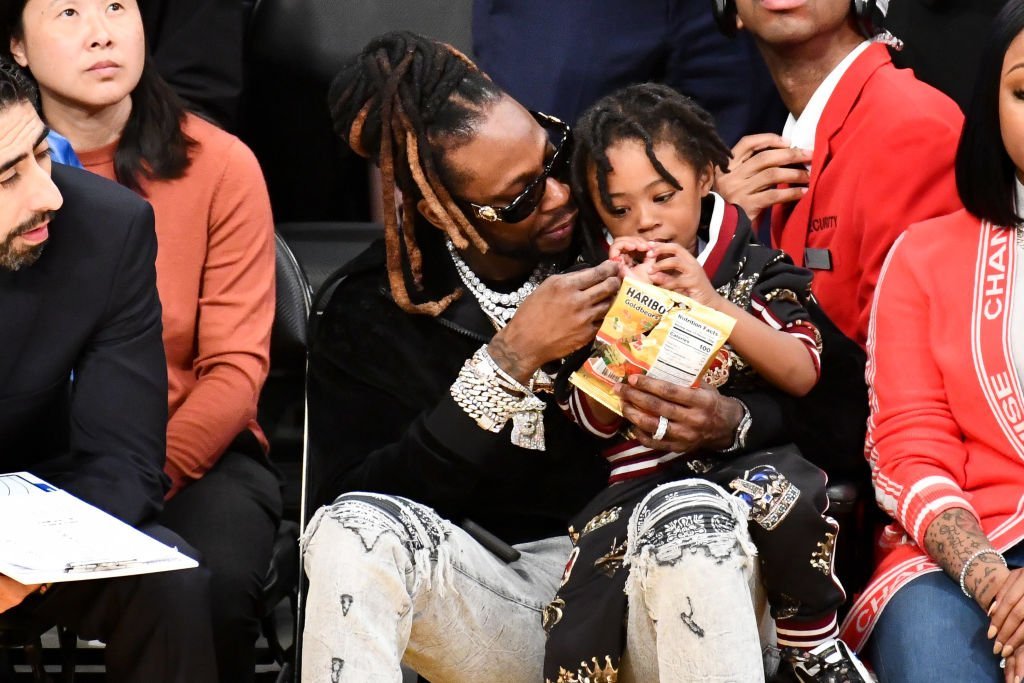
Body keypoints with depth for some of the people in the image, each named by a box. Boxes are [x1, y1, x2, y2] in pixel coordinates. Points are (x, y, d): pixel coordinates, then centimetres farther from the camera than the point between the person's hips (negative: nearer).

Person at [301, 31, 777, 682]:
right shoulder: (367, 310, 1)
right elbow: (351, 508, -12)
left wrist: (732, 420, -24)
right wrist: (510, 360, -17)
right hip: (502, 612, 1)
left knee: (692, 511, -33)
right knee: (355, 530, -27)